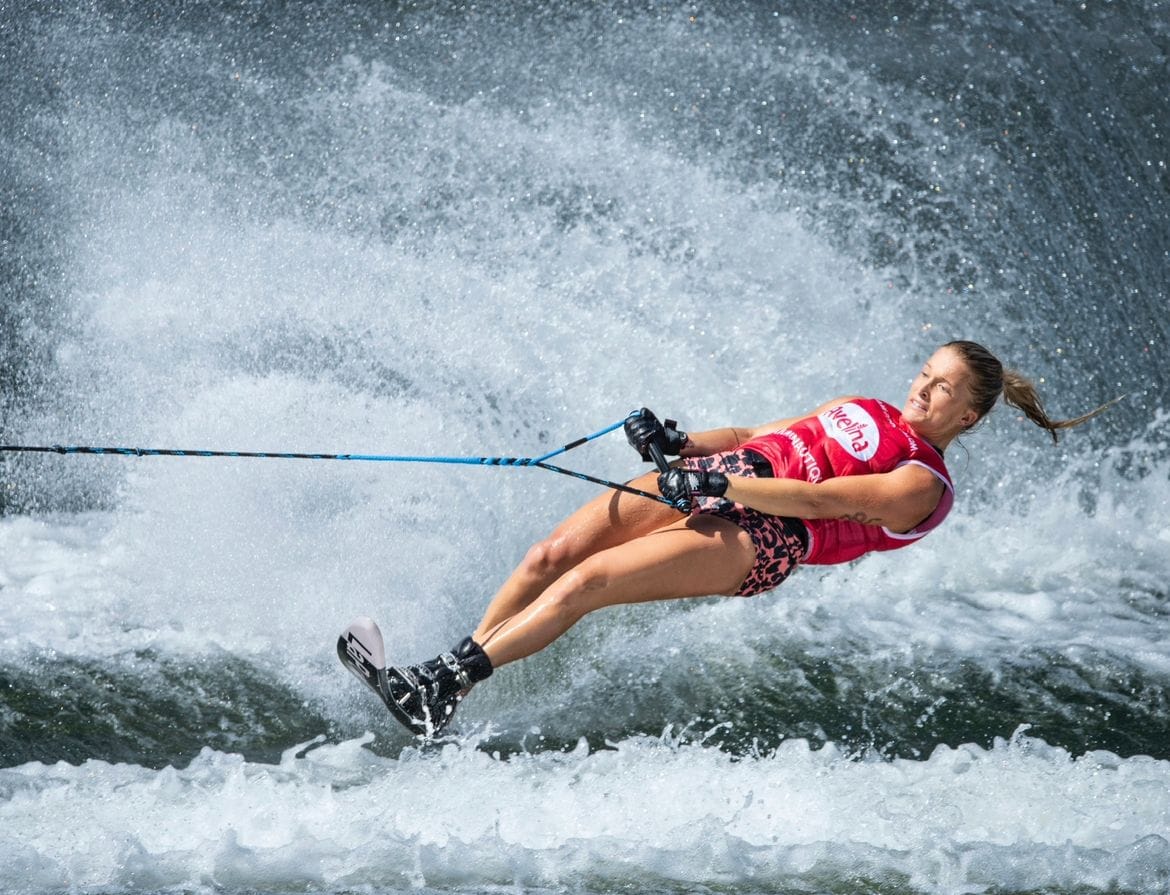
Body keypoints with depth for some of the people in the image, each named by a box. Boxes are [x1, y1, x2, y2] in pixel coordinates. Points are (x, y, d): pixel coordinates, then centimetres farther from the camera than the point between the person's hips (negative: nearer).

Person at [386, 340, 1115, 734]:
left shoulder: (923, 485, -2)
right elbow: (756, 436, 24)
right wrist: (679, 443, 6)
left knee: (582, 583, -24)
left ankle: (447, 687, -27)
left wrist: (716, 485, -24)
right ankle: (459, 659, -9)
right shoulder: (865, 409, 24)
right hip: (714, 478, 8)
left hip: (754, 538, -8)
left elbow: (821, 500, -15)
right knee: (549, 556, -12)